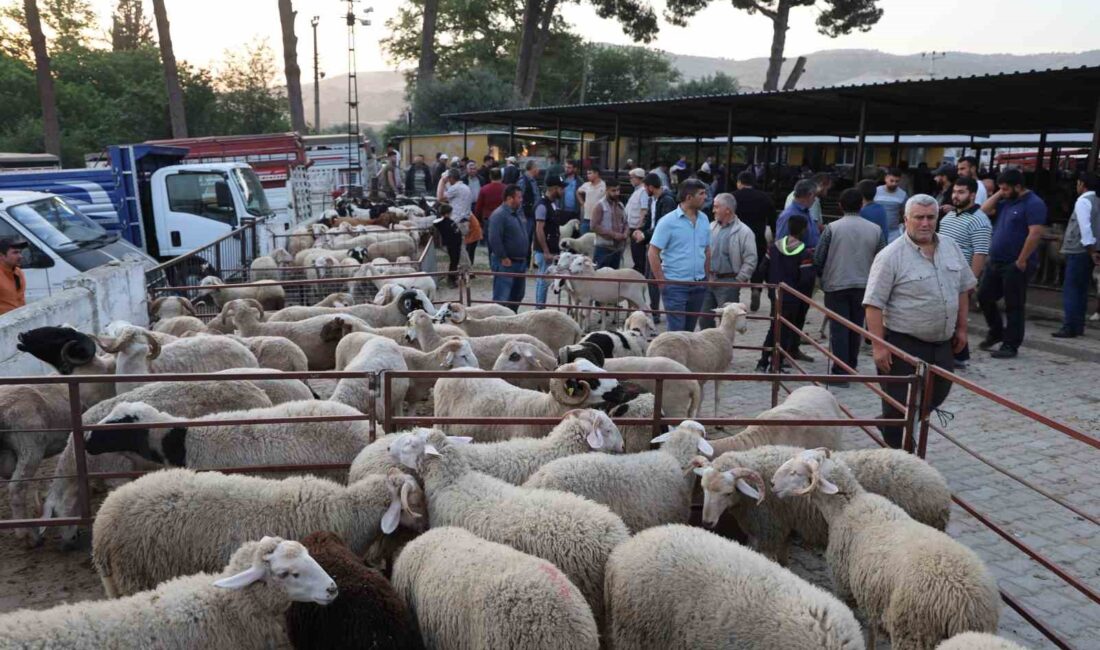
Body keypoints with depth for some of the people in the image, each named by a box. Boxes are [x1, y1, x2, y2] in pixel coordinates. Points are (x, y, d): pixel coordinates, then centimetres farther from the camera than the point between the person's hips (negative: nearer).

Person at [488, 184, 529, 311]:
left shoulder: (518, 212, 13)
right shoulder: (499, 215, -16)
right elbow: (494, 239, -23)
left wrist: (525, 256, 17)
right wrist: (504, 258, -20)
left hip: (521, 262, 9)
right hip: (506, 263, -9)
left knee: (517, 295, 18)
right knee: (502, 298, -6)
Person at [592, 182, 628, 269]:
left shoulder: (620, 206, 13)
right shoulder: (601, 206, -6)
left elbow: (625, 222, 23)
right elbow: (594, 226, -13)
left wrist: (625, 233, 1)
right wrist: (613, 234, -16)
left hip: (617, 248, 6)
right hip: (604, 248, -6)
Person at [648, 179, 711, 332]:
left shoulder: (703, 219, 7)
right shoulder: (668, 221, -10)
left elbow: (707, 250, 16)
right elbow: (653, 253, -10)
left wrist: (706, 277, 11)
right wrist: (662, 282, -11)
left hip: (698, 285, 6)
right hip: (676, 285, -6)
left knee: (690, 329, 15)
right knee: (677, 330, -4)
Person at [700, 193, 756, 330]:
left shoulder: (743, 232, -9)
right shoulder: (711, 227, 8)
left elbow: (750, 261, -11)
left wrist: (739, 280, -12)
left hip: (728, 282, -6)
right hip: (708, 280, 6)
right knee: (704, 318, 11)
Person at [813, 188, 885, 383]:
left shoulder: (832, 228, -8)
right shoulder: (875, 230, 0)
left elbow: (818, 258, -6)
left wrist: (822, 277, 12)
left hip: (836, 286, -3)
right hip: (863, 286, 3)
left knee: (838, 329, 0)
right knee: (856, 328, 16)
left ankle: (840, 372, -4)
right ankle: (851, 367, 28)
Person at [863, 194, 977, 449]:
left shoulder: (951, 248, 6)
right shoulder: (891, 256, -14)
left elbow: (962, 290, 17)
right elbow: (874, 304, -17)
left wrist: (961, 328, 14)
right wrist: (878, 346, -21)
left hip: (942, 343, 7)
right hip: (904, 344, -7)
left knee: (937, 395, 19)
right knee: (900, 406, 1)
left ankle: (889, 426, 39)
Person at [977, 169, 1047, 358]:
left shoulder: (1033, 204, -14)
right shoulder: (1006, 201, 13)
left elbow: (1035, 234, -21)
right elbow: (985, 210, 10)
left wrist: (1022, 261, -21)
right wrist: (999, 194, 2)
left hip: (1015, 264, -8)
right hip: (995, 261, 9)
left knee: (1013, 306, 0)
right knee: (984, 296, 14)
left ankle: (1010, 345, 8)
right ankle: (996, 332, 32)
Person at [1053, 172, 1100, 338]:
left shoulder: (1083, 201, -11)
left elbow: (1085, 227, -19)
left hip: (1079, 251, -9)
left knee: (1070, 289, -8)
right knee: (1081, 289, 13)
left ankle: (1069, 327, -9)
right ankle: (1078, 326, 16)